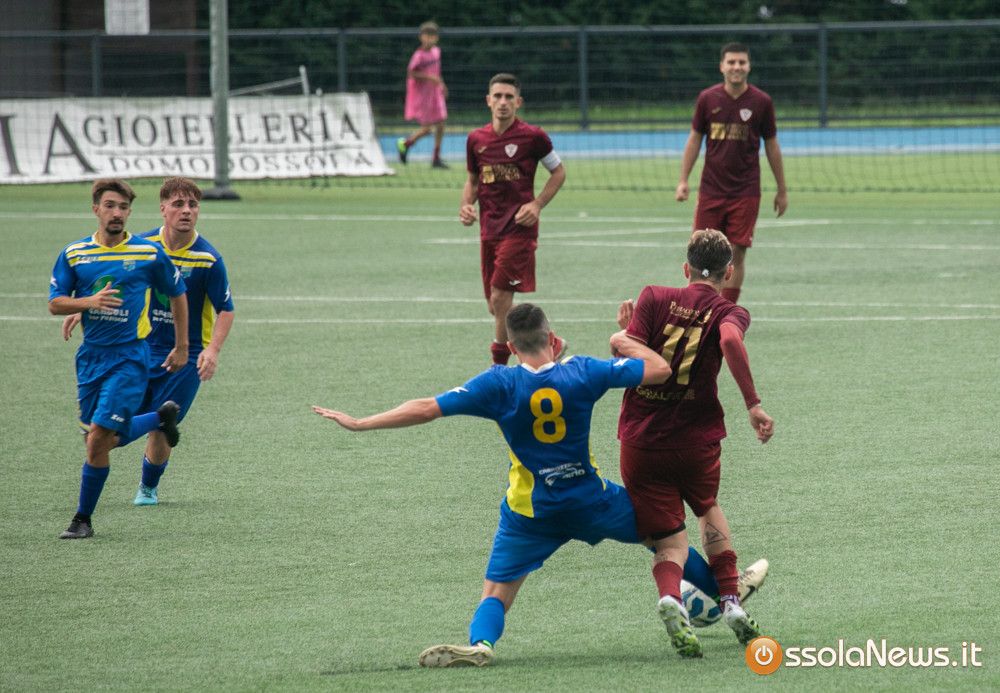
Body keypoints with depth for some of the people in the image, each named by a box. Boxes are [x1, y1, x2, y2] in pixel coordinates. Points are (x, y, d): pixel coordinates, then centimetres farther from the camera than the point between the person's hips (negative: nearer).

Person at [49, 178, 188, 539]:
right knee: (104, 438, 11)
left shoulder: (149, 254, -3)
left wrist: (181, 347, 13)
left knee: (99, 437, -13)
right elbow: (55, 304, 1)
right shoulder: (73, 255, 2)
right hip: (90, 356, 4)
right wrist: (89, 301, -18)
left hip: (129, 357, -4)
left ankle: (83, 519, 1)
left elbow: (177, 294, 11)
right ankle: (161, 418, 38)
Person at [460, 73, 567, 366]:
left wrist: (537, 204, -8)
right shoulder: (476, 139, 8)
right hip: (489, 229, 6)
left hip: (519, 229, -6)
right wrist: (467, 205, 1)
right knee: (496, 306, 8)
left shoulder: (532, 137, -6)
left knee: (500, 298, -14)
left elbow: (558, 172, 5)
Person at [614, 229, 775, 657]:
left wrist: (624, 329, 14)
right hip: (697, 440, 0)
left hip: (640, 441, 0)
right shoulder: (728, 312, -1)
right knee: (708, 510, 32)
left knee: (669, 540, 4)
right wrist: (753, 405, -22)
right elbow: (731, 340, -25)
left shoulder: (654, 298, 3)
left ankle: (670, 598, -29)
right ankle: (730, 602, 26)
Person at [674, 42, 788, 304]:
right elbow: (694, 139, 8)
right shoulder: (708, 99, 1)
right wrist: (683, 180, 2)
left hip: (746, 192, -1)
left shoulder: (761, 102, -1)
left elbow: (772, 146, 6)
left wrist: (782, 190, 8)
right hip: (711, 191, 1)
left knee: (737, 253, -3)